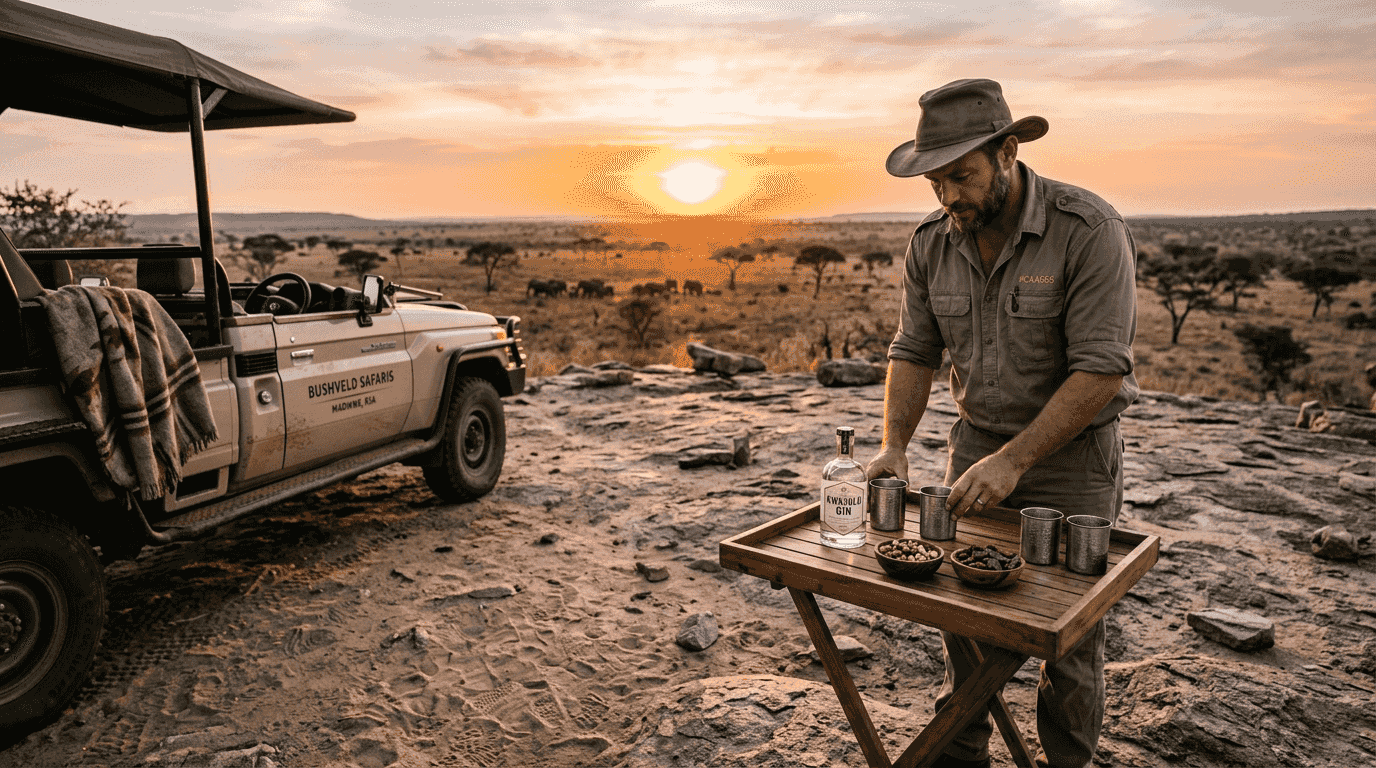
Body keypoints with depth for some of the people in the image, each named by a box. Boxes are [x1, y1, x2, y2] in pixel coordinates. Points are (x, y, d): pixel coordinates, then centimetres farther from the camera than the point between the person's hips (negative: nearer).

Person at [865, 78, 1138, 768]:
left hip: (1072, 454, -4)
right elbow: (913, 352, 2)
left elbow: (1101, 369, -23)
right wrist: (894, 447, -11)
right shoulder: (931, 243, -3)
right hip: (974, 444, 4)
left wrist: (1015, 460, -27)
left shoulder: (1089, 230, -20)